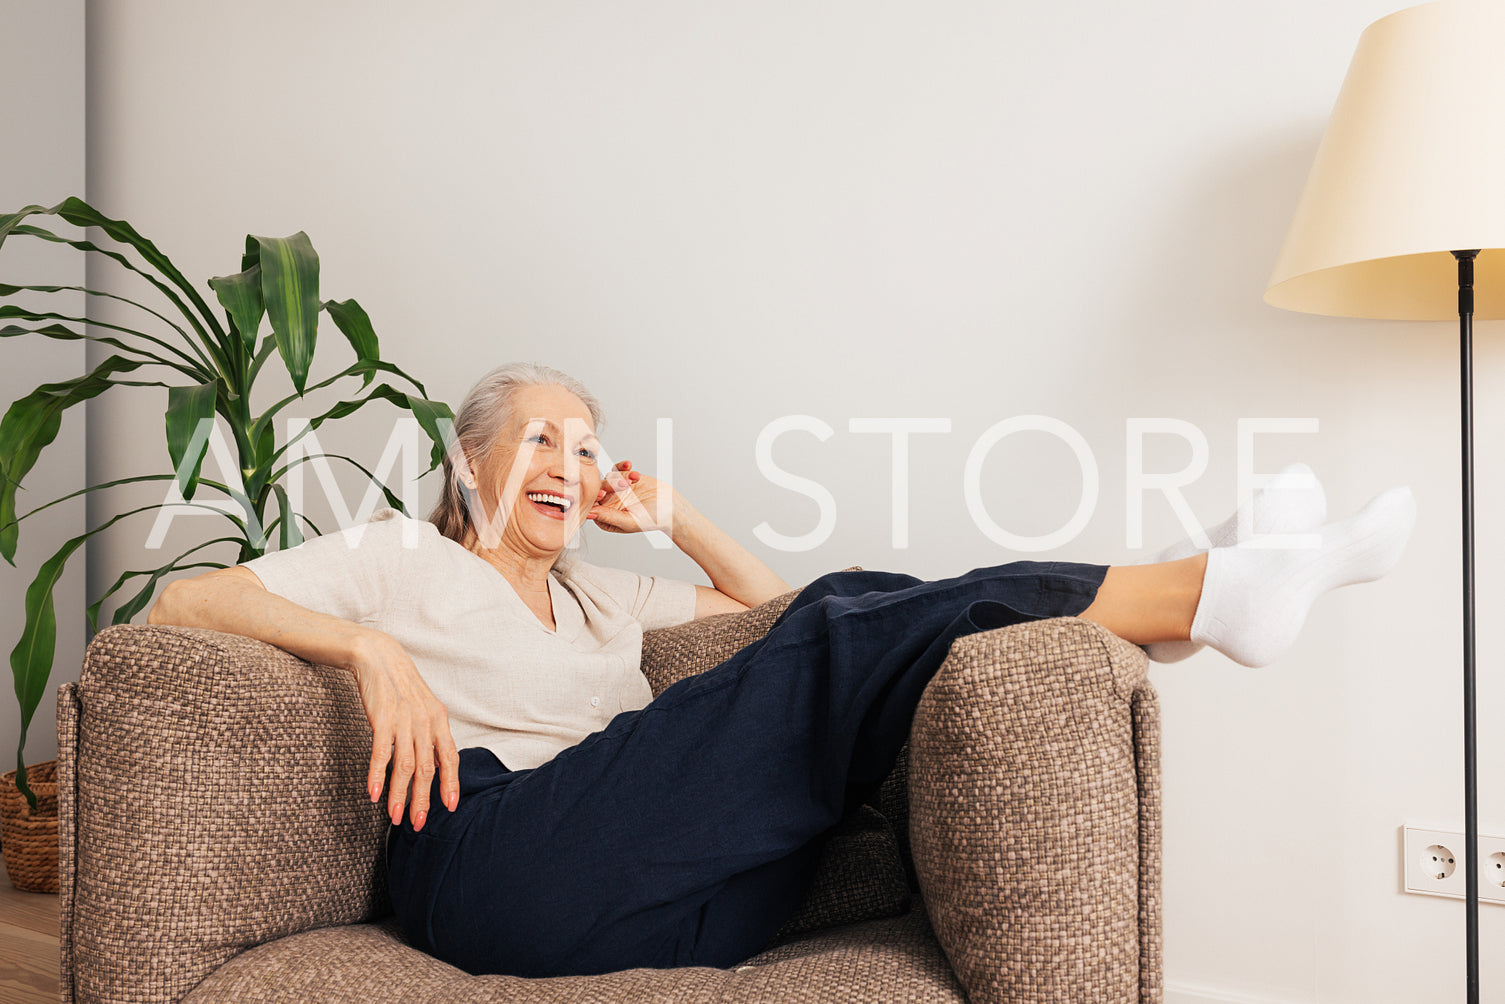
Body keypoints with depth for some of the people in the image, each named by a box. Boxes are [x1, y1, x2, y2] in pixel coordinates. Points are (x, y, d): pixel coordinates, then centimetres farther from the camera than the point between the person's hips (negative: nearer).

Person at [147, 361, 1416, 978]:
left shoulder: (604, 596, 32)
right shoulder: (398, 556, 17)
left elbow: (770, 604, 35)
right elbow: (181, 601, 7)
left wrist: (671, 512, 26)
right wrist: (370, 649, -9)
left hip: (668, 901, 6)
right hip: (499, 858, -6)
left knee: (852, 620, -13)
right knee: (843, 641, -20)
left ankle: (1212, 589, -17)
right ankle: (1215, 586, -16)